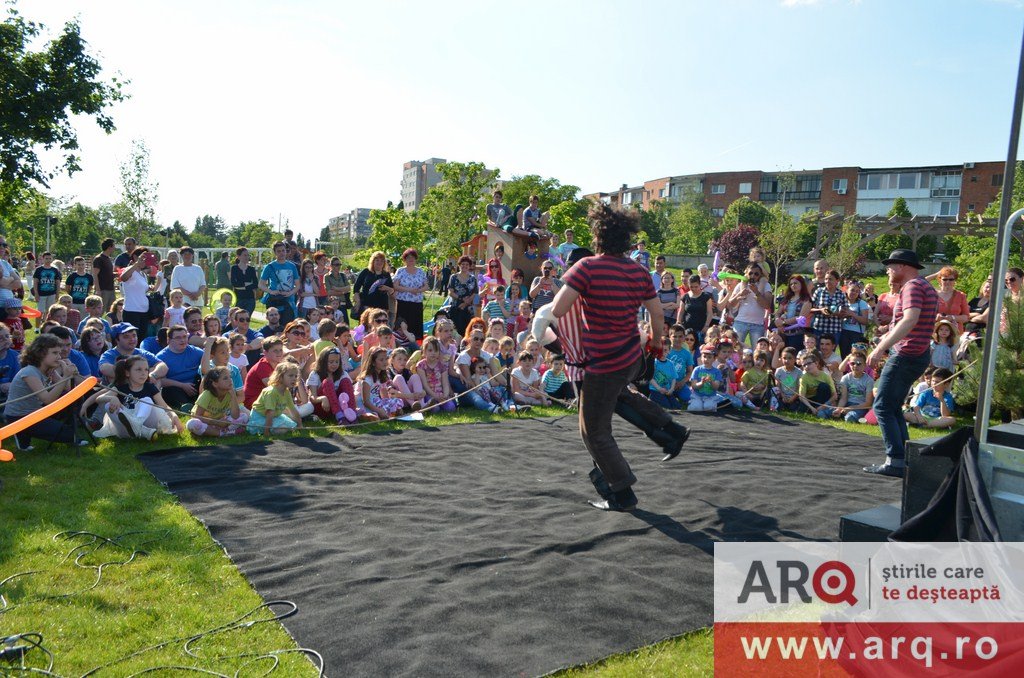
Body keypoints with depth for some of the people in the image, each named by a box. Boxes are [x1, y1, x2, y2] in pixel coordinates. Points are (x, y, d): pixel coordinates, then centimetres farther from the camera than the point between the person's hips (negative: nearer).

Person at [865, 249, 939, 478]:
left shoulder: (913, 286, -14)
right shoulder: (927, 286, 19)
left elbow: (910, 319, -29)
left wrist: (881, 347, -33)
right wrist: (890, 335, 26)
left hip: (905, 355, -10)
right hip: (920, 354, 10)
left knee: (883, 407, -8)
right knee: (894, 407, 15)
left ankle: (895, 461, -10)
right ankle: (905, 457, 15)